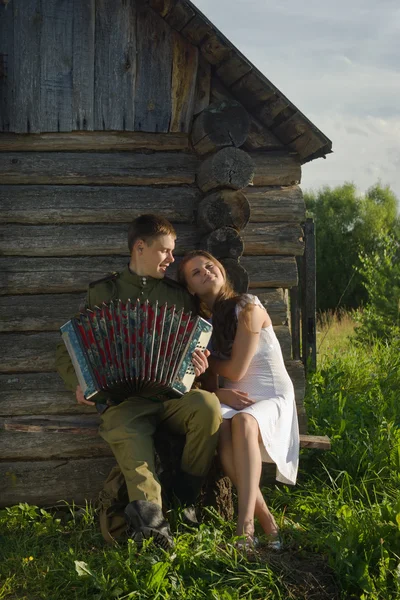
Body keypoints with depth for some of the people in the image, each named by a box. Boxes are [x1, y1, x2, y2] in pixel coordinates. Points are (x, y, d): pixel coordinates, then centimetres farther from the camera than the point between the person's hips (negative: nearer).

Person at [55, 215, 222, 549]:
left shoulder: (178, 295, 23)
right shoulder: (103, 292, 16)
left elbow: (196, 347, 23)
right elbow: (67, 350, 15)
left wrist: (198, 362, -3)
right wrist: (79, 383, -6)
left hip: (172, 393, 2)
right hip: (124, 398, -2)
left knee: (208, 406, -32)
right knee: (129, 436, -37)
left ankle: (185, 498, -17)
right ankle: (151, 516, -54)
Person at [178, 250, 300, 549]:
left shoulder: (247, 307, -4)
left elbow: (235, 370, -8)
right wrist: (218, 393, -14)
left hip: (272, 399, -4)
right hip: (234, 400, 4)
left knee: (243, 422, -38)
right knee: (219, 429, -33)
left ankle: (245, 527, -43)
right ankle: (267, 522, -28)